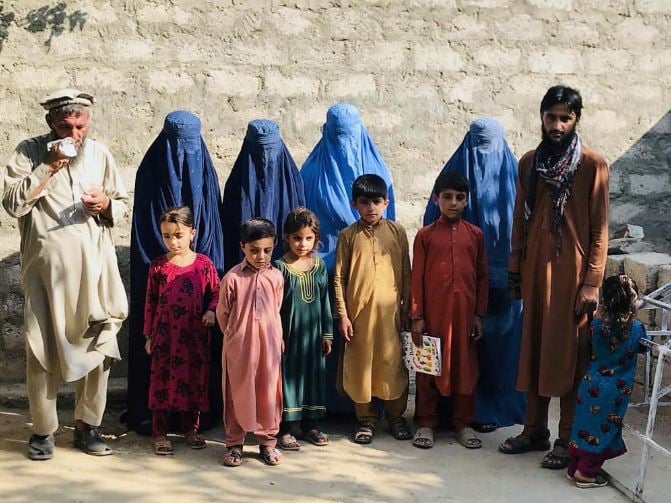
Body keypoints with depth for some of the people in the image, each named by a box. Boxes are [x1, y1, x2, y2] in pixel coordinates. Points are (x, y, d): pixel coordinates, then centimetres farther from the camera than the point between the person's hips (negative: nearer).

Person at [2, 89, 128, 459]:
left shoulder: (99, 153, 8)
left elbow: (122, 204, 15)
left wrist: (106, 203, -7)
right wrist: (49, 166, -15)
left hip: (94, 267, 3)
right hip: (46, 268, -2)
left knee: (98, 346, 3)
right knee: (43, 349, 1)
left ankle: (87, 425, 17)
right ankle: (42, 430, 14)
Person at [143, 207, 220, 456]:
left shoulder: (204, 264, -2)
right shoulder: (158, 266, -1)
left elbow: (216, 292, 8)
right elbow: (150, 302, 4)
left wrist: (211, 311, -12)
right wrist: (149, 335, 4)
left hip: (195, 334, 1)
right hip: (165, 334, 0)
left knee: (194, 379, 9)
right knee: (162, 379, 3)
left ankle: (191, 428, 24)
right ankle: (160, 433, 12)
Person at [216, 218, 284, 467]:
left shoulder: (276, 277, 0)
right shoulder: (232, 277, -8)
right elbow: (222, 313, 2)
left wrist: (277, 338, 11)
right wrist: (235, 335, 9)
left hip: (269, 346, 2)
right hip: (238, 346, -2)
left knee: (268, 393, 8)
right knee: (238, 394, 7)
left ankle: (268, 441, 22)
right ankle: (234, 443, 18)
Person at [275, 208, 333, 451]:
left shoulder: (319, 265, 3)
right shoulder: (280, 267, -9)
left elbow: (325, 301, 8)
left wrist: (327, 333, 9)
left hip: (313, 333, 4)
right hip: (290, 332, -4)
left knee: (313, 375, 11)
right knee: (288, 376, 1)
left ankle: (309, 425, 25)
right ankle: (286, 429, 11)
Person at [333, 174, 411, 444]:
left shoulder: (397, 232, 3)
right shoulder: (348, 235, 0)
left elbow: (406, 273, 7)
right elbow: (339, 277, 0)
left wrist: (406, 308, 4)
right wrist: (342, 314, -5)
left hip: (390, 310, 1)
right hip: (359, 311, 0)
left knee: (393, 364, 6)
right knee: (360, 364, 6)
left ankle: (395, 415, 23)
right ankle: (365, 419, 20)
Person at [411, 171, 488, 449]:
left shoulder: (475, 234, 6)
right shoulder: (425, 235, 1)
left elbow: (482, 276, 8)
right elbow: (417, 277, 0)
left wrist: (479, 314, 3)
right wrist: (416, 316, -4)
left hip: (465, 311, 2)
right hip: (433, 311, -1)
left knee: (466, 367, 7)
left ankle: (463, 423, 19)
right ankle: (426, 423, 16)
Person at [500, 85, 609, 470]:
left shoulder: (593, 164, -6)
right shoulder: (530, 162, 8)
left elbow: (600, 229, -8)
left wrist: (592, 283, -12)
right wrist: (515, 270, 11)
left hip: (573, 270, -5)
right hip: (536, 268, 5)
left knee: (569, 353, 0)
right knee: (534, 349, 10)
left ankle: (568, 440, 10)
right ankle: (535, 430, 22)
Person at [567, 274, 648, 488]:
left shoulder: (596, 325, -10)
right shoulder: (637, 329, -16)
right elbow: (643, 348, 4)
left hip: (591, 385, 3)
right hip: (615, 391, -3)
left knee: (584, 424, 15)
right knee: (603, 430, 8)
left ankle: (574, 466, 25)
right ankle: (586, 473, 11)